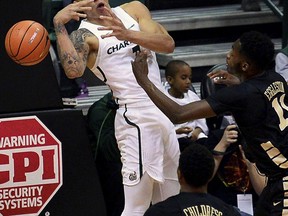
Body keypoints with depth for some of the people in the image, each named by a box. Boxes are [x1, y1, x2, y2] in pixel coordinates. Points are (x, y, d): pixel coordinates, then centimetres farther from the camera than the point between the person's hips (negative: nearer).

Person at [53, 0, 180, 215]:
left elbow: (168, 44, -6)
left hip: (163, 113, 7)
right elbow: (74, 70, -28)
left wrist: (128, 34, -21)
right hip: (135, 119, -7)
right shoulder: (85, 35, -6)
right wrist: (59, 24, -32)